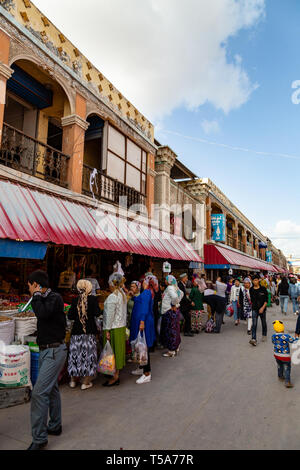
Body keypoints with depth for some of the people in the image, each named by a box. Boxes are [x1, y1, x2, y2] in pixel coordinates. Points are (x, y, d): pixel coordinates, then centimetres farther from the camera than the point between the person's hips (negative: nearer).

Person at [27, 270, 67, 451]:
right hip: (46, 350, 10)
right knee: (52, 389, 19)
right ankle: (55, 426, 34)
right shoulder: (45, 299, 10)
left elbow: (42, 313, -34)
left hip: (55, 351, -10)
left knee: (39, 392, -10)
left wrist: (37, 295, -20)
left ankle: (39, 438, 1)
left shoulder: (55, 298, -17)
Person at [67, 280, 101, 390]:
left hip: (76, 332, 3)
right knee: (88, 353, 8)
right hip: (89, 331, -2)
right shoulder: (93, 299, -8)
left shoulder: (75, 300, -2)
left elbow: (70, 316, -2)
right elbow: (97, 313, -12)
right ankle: (85, 382, 15)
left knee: (76, 354, 15)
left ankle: (73, 380, 30)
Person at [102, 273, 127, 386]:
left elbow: (110, 315, -19)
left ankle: (115, 377, 8)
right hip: (122, 326, 8)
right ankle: (117, 372, 27)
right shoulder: (123, 294, 6)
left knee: (113, 351, 1)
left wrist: (107, 330, -15)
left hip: (114, 328, -8)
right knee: (118, 350, 15)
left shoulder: (112, 297, -19)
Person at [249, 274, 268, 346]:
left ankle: (264, 335, 39)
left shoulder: (263, 289, -9)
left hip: (262, 309, -1)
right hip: (254, 309, 1)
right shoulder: (251, 290, -1)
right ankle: (254, 339, -13)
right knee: (254, 324, -9)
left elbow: (266, 300, -7)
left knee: (263, 323, 16)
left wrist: (263, 307, -17)